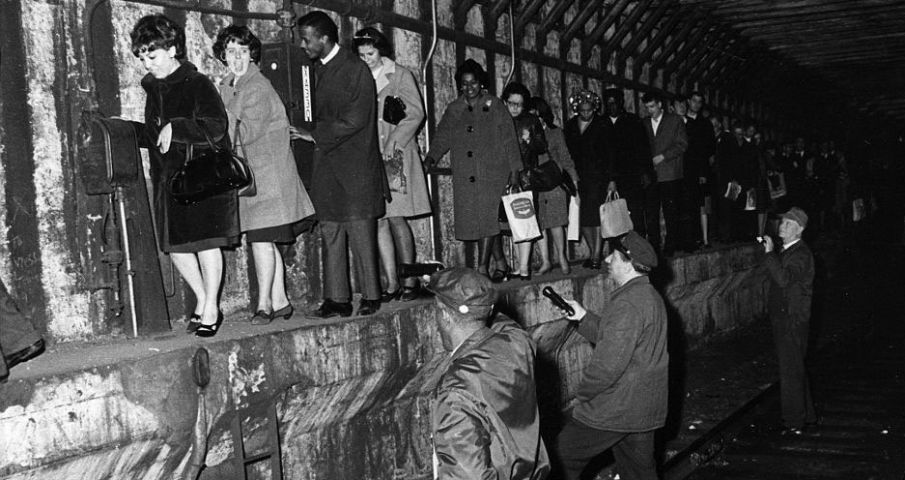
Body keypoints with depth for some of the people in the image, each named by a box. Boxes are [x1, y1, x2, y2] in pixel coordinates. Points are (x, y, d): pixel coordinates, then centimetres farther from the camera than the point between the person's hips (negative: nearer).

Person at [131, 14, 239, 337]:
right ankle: (202, 300, 23)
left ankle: (211, 310, 7)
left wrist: (175, 128, -21)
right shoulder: (153, 89, 14)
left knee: (206, 241, -4)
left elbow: (215, 127, -18)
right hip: (168, 177, 7)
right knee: (175, 245, 6)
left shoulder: (197, 84, -8)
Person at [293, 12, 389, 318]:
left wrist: (316, 135, -14)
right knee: (330, 235, 4)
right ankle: (336, 300, 8)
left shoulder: (355, 69, -8)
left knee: (360, 233, -3)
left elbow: (356, 118, -15)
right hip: (327, 165, 7)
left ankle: (371, 296, 8)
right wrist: (308, 134, 3)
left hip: (356, 168, -7)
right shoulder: (320, 70, 16)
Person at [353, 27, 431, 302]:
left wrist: (392, 143, -11)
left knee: (396, 217, -6)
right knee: (378, 219, -3)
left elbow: (415, 114, -1)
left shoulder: (400, 76, 5)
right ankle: (392, 284, 1)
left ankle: (409, 281, 4)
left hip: (396, 156, -3)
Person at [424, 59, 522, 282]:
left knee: (488, 217, -13)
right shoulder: (453, 110, 13)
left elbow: (508, 140, 5)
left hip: (493, 172, -4)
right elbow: (442, 137, 9)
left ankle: (482, 268, -12)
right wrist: (432, 156, -10)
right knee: (474, 220, 5)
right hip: (465, 175, 4)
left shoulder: (494, 106, 5)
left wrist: (514, 169, 1)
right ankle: (501, 264, 18)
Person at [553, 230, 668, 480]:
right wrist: (583, 317, 8)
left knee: (563, 456, 3)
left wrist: (582, 395, -14)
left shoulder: (627, 303, -23)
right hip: (645, 409, 10)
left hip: (615, 410, -10)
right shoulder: (651, 296, 11)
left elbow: (608, 363, -27)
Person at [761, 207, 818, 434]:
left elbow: (784, 279, -31)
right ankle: (807, 417, 28)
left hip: (793, 322, -10)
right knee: (795, 371, 17)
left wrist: (769, 253, -30)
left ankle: (795, 422, 4)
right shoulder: (785, 251, 15)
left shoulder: (801, 254, -16)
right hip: (782, 320, 10)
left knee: (791, 372, -4)